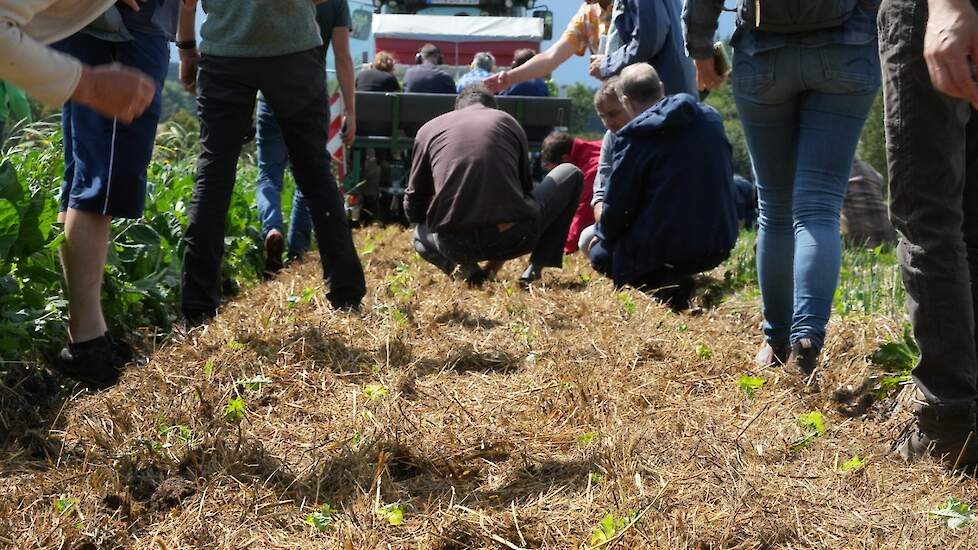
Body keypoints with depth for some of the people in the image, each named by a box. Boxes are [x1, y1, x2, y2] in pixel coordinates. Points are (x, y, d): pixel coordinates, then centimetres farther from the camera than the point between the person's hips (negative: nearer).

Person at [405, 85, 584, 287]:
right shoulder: (509, 122, 17)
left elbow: (412, 209, 19)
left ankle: (464, 268, 7)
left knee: (421, 235, 41)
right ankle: (535, 267, 13)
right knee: (571, 174, 25)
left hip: (456, 247, 1)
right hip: (512, 239, -1)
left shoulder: (429, 128, 17)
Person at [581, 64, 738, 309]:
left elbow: (617, 210, -10)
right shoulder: (711, 118, 6)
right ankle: (674, 281, 8)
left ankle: (661, 283, -4)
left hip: (665, 250, -7)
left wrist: (601, 232, 13)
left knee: (591, 241, 20)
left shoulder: (633, 138, -13)